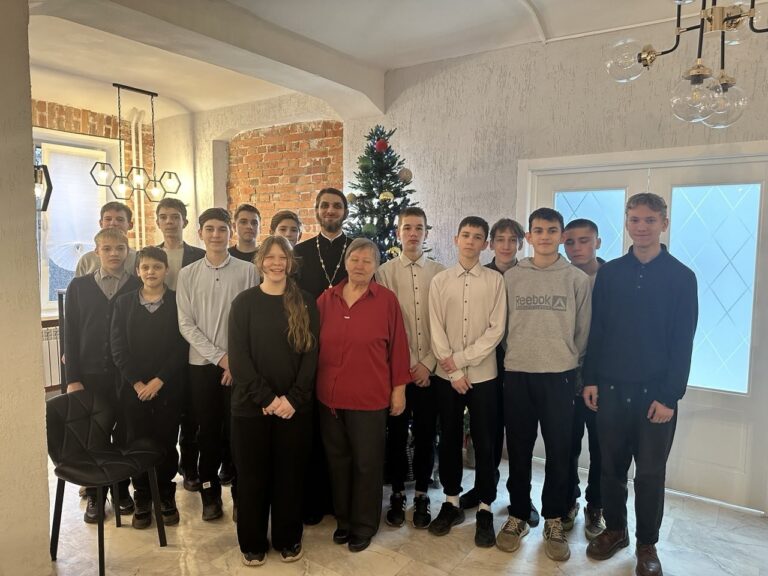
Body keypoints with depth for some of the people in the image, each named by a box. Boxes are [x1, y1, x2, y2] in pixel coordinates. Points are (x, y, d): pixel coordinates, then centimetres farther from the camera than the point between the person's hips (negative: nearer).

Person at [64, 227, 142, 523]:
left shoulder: (138, 286, 1)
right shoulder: (79, 286, 4)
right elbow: (71, 334, 3)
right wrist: (72, 379, -2)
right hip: (90, 374, 1)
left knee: (125, 435, 7)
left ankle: (122, 489, 25)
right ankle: (93, 495, 22)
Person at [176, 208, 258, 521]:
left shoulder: (247, 271, -2)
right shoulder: (188, 274, 3)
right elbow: (186, 324, -1)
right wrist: (219, 356, -9)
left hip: (239, 365, -1)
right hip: (202, 363, 2)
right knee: (208, 430, 10)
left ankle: (240, 492, 21)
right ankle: (210, 493, 26)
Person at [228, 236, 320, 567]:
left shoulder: (306, 304, 3)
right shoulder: (244, 303, 0)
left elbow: (311, 354, -1)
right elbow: (238, 357, -6)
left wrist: (292, 398, -12)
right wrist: (266, 398, -14)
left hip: (295, 406, 1)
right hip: (250, 404, 0)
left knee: (290, 474, 10)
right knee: (252, 476, 9)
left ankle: (288, 540, 30)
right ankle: (252, 543, 29)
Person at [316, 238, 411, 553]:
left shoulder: (387, 299, -7)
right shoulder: (326, 299, 2)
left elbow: (398, 346, -4)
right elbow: (314, 344, 8)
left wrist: (399, 388, -3)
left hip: (370, 397, -3)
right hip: (330, 395, 4)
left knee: (367, 463, 10)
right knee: (338, 460, 17)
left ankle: (364, 525, 30)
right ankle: (343, 519, 36)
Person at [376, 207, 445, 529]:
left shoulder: (441, 273, 3)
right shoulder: (385, 272, 0)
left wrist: (428, 363, -7)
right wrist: (411, 364, -9)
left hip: (431, 369, 1)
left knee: (426, 435, 9)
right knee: (396, 433, 9)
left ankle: (422, 497, 25)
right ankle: (397, 495, 26)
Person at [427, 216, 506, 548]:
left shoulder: (495, 281, -1)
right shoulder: (440, 281, 2)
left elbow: (496, 330, -6)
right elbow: (436, 331, -2)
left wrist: (461, 358, -11)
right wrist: (454, 372, -8)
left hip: (482, 374, -1)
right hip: (446, 375, 2)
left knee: (484, 443, 5)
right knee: (449, 440, 11)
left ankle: (485, 510, 20)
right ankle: (451, 502, 27)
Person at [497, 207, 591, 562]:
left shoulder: (577, 279, 1)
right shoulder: (511, 277, 3)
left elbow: (583, 331, 6)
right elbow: (501, 325, 8)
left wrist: (569, 362, 6)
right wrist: (513, 357, 7)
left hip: (559, 376, 0)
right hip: (517, 374, 1)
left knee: (558, 453, 7)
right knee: (518, 451, 10)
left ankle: (554, 522, 24)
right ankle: (517, 516, 26)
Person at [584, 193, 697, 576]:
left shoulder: (682, 277, -2)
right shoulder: (609, 273, 4)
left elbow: (683, 343, -4)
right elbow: (595, 330, 5)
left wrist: (670, 396, -9)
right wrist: (590, 379, 1)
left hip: (655, 391, -2)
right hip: (611, 387, 2)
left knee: (650, 473, 8)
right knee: (611, 466, 11)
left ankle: (647, 544, 26)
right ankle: (615, 529, 31)